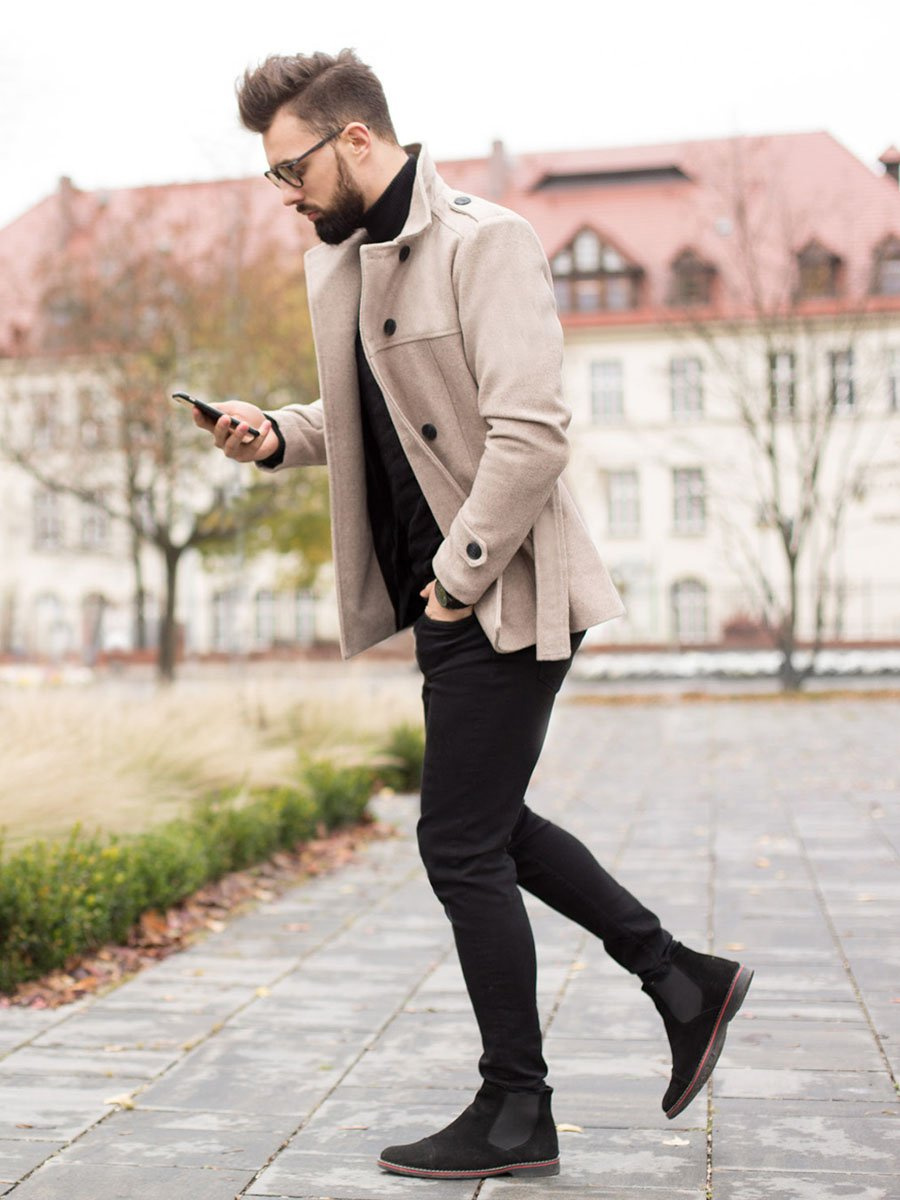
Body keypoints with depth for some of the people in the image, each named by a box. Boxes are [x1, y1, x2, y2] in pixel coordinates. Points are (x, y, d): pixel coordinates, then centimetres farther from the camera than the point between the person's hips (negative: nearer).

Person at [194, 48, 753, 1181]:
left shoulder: (484, 241, -15)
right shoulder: (344, 259, 13)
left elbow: (531, 431, -23)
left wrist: (457, 577, -18)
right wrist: (279, 434, 4)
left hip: (502, 597, -10)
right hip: (449, 596, 10)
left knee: (460, 845, -3)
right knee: (490, 825, 18)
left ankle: (514, 1116, 13)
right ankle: (681, 980, 31)